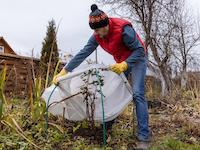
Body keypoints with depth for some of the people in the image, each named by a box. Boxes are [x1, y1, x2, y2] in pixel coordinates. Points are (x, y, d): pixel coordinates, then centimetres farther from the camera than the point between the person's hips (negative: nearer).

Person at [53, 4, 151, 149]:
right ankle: (107, 126, 22)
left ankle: (144, 137, -17)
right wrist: (64, 71, -17)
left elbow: (139, 50, -25)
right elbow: (82, 54, -14)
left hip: (137, 58, -6)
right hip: (121, 61, 7)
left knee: (138, 94, -19)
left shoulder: (123, 29, -32)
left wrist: (125, 65, -38)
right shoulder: (97, 36, -14)